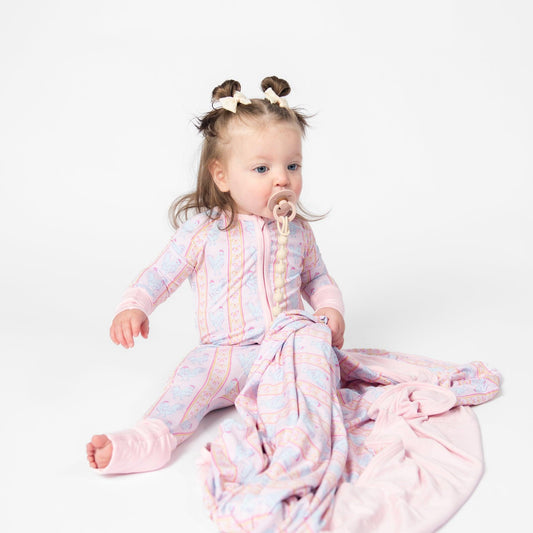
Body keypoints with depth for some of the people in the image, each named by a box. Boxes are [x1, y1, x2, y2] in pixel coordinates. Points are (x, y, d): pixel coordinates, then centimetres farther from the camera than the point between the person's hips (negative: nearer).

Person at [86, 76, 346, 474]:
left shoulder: (297, 231, 9)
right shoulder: (205, 230, -3)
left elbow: (318, 279, 23)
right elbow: (161, 275, 2)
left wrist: (330, 310, 2)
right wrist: (133, 307, -16)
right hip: (227, 352, -3)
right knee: (197, 370, -30)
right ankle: (152, 437, -41)